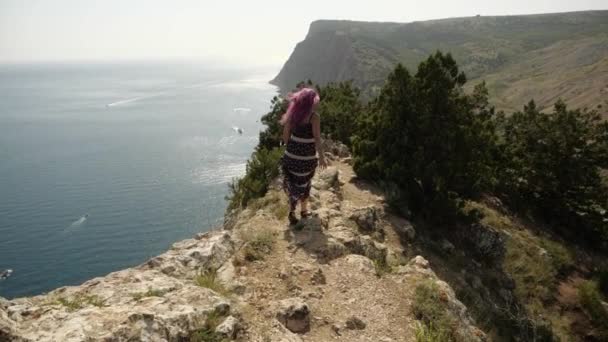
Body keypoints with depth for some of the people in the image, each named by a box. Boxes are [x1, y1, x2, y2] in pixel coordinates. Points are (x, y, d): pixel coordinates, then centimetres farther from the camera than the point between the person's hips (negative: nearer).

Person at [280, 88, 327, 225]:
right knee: (303, 184, 12)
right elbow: (317, 138, -17)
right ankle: (304, 211, 25)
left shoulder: (292, 114, 1)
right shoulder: (314, 117, -15)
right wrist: (321, 157, -11)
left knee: (291, 182, 17)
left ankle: (292, 211, 24)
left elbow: (285, 135, 4)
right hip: (307, 157, -4)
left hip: (291, 154, 4)